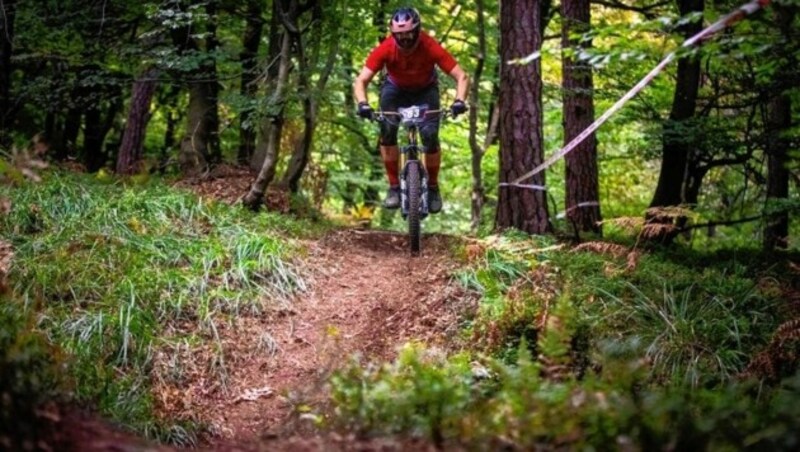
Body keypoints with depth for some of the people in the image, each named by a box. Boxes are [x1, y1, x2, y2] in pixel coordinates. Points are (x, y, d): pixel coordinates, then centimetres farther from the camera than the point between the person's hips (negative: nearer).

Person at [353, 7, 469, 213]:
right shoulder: (385, 49, -31)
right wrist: (363, 103, -49)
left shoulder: (431, 48, -33)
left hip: (425, 90, -1)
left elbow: (461, 76, -33)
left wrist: (459, 101, -51)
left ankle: (433, 188, 4)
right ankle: (394, 187, -9)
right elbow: (361, 81, -30)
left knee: (430, 136, -19)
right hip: (395, 88, 1)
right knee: (387, 130, -22)